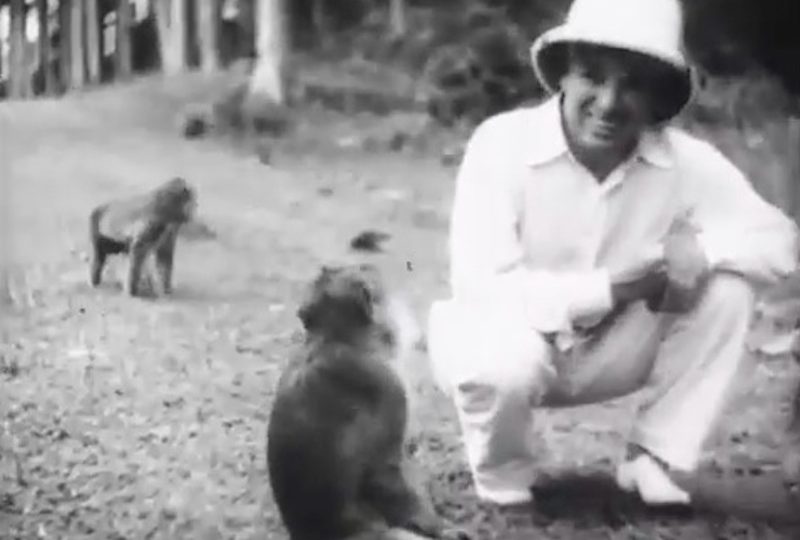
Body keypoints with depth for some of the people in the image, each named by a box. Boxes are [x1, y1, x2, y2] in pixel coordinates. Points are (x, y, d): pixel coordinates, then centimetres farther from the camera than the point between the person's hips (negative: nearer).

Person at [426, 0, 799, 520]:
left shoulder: (685, 160, -14)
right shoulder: (502, 142, -24)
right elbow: (480, 287, -28)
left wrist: (700, 248, -33)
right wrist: (606, 288, -33)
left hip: (609, 350, 4)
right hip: (508, 337, -3)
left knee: (728, 284, -17)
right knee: (505, 361, -38)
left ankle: (656, 459, -2)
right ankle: (503, 480, -3)